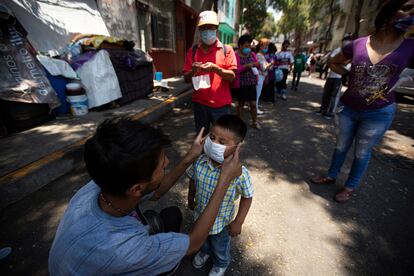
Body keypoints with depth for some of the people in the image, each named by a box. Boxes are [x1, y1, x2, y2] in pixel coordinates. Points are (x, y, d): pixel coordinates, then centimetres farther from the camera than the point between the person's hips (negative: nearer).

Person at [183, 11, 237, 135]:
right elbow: (186, 78, 6)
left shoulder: (226, 49, 1)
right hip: (200, 103, 3)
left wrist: (215, 68, -23)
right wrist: (193, 70, -16)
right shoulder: (193, 51, 8)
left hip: (221, 104, -2)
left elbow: (232, 76, -7)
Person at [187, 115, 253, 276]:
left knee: (220, 248, 30)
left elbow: (247, 197, -19)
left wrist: (238, 222, -13)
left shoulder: (240, 173, -36)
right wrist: (191, 200, 7)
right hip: (200, 215, 4)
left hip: (221, 221, -3)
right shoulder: (200, 162, -25)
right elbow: (193, 181, -5)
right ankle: (205, 251, 72)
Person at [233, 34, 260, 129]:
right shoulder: (236, 55, -7)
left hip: (251, 83, 5)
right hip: (241, 84, -4)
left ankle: (254, 122, 22)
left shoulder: (252, 54, 10)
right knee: (241, 103, 8)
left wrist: (256, 64, -8)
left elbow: (258, 65, 15)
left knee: (253, 104, 6)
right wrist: (246, 66, -21)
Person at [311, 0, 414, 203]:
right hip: (349, 108, 1)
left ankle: (350, 187, 32)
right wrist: (352, 75, -2)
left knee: (362, 152, 12)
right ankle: (331, 176, 37)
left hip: (379, 114, 0)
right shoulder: (357, 45, -8)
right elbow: (333, 62, 8)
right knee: (341, 145, 16)